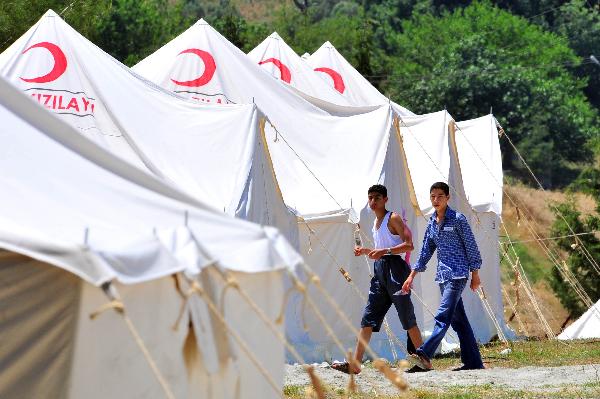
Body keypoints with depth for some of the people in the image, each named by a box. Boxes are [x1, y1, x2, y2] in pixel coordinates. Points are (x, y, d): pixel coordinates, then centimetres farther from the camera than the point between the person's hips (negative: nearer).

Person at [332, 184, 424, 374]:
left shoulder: (393, 218, -6)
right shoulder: (376, 223, 20)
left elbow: (409, 245, -15)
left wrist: (384, 251, -23)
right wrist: (366, 251, 12)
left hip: (394, 268, -8)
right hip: (379, 270, 8)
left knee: (407, 318, -4)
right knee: (368, 318, 2)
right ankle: (355, 364, -1)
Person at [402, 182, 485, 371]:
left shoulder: (457, 219, -6)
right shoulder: (432, 222, 13)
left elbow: (471, 247, -4)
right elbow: (425, 252, 18)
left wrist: (475, 275, -5)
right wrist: (412, 276, 15)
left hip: (458, 274, -8)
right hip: (443, 275, 8)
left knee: (443, 315, -17)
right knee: (458, 319, 8)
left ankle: (425, 354, -28)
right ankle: (473, 362, 13)